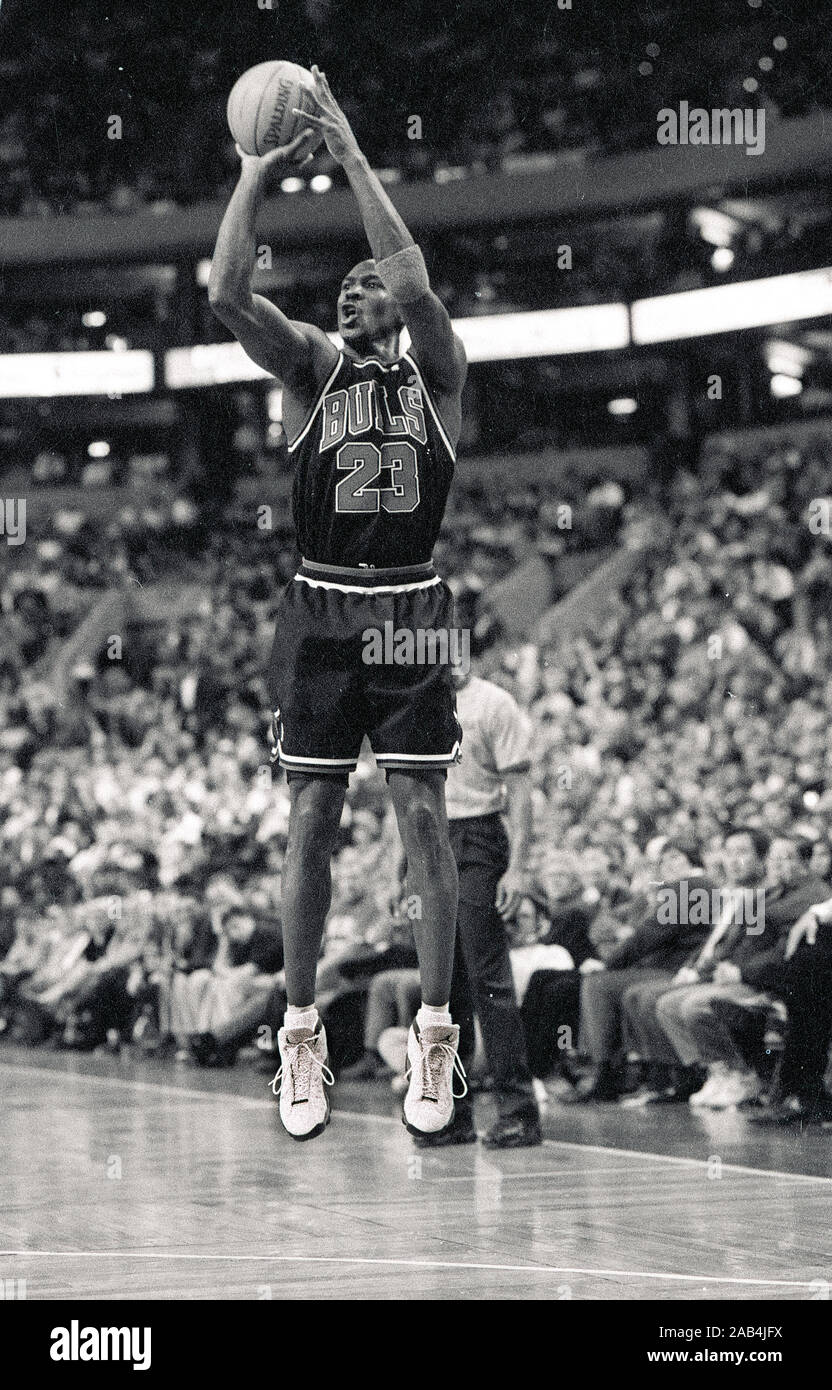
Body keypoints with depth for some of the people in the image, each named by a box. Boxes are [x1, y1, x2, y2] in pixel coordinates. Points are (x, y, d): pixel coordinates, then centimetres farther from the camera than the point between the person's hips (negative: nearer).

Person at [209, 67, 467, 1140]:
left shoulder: (435, 376, 4)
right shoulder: (310, 370, 8)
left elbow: (418, 288, -15)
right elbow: (228, 293, -9)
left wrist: (352, 155, -15)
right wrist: (257, 173, -11)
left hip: (412, 612, -1)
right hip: (321, 609, 1)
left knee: (424, 815, -2)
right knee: (311, 820, 1)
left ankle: (434, 1035, 2)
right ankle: (301, 1034, 8)